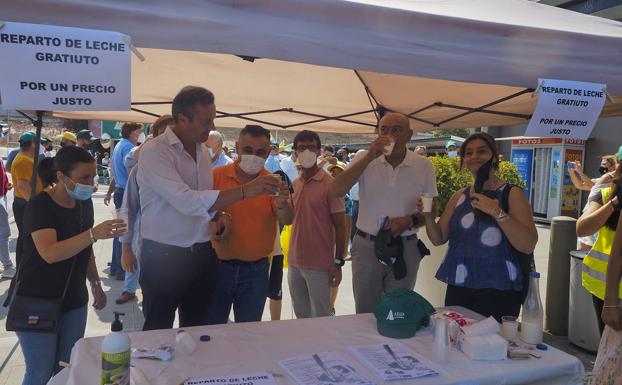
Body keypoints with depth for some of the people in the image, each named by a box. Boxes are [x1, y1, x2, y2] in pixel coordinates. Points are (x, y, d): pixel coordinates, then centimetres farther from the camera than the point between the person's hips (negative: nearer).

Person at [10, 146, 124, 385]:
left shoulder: (84, 203, 3)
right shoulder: (40, 206, -17)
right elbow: (50, 253, -32)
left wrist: (95, 284, 14)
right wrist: (94, 234, -42)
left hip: (74, 301, 6)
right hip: (38, 303, -6)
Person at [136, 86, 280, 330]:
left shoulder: (202, 151, 8)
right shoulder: (154, 152, -16)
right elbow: (186, 201, -28)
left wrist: (219, 216, -2)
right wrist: (245, 191, -30)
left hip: (202, 255, 7)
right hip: (164, 257, -6)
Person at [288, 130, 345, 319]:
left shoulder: (330, 184, -10)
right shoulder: (294, 184, 8)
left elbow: (340, 226, -10)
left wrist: (338, 262, -11)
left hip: (320, 264, -6)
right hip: (295, 262, 6)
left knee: (320, 318, 6)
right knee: (301, 315, 19)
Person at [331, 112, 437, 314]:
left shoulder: (423, 166, -2)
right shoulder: (364, 158, -3)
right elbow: (337, 191, -16)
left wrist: (409, 221, -16)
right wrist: (369, 157, -21)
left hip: (405, 249, 0)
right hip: (366, 246, 0)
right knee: (364, 314, 13)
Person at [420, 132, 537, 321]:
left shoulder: (512, 194, -4)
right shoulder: (459, 196, 9)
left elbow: (528, 245, -14)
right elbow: (439, 239, 11)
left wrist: (497, 212, -23)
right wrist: (429, 216, -7)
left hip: (498, 292, -4)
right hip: (458, 288, 4)